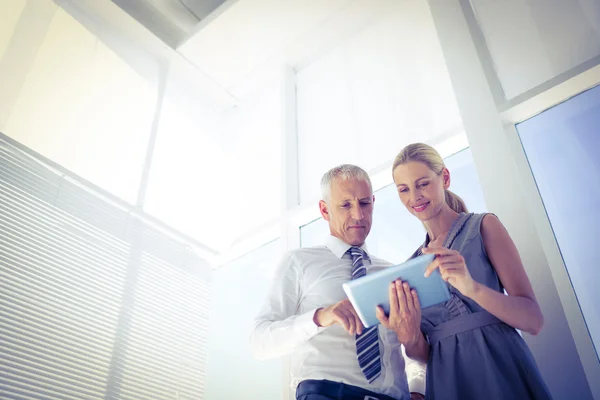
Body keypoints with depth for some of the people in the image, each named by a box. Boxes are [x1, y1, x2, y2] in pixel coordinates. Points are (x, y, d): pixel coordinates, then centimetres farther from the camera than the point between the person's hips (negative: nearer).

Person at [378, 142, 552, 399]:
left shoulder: (483, 226, -2)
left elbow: (533, 320, -10)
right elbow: (425, 354, 8)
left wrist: (473, 287, -28)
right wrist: (409, 339, -15)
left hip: (502, 372, -3)